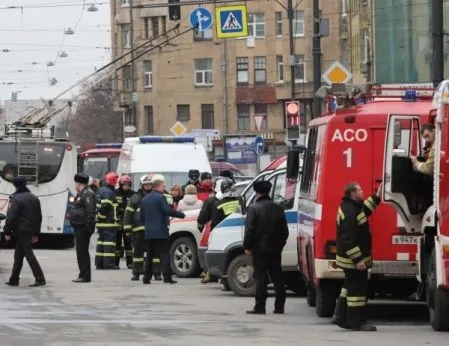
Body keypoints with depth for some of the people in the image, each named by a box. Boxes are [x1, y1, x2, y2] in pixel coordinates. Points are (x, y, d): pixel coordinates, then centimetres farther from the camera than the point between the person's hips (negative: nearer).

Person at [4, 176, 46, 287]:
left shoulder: (16, 199, -13)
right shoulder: (34, 198, 13)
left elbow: (11, 217, -17)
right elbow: (39, 217, 18)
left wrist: (7, 232, -10)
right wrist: (36, 233, 23)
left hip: (21, 231, -8)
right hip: (30, 231, 8)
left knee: (29, 254, -8)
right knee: (18, 255, 15)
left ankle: (40, 278, -14)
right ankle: (14, 279, 20)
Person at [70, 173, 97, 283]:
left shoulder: (87, 193, -14)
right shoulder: (81, 193, 19)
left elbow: (91, 211, -22)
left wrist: (88, 226, -24)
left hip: (83, 228, -11)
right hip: (79, 227, 11)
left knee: (82, 252, -9)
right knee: (81, 252, 14)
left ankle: (85, 276, -8)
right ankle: (83, 275, 19)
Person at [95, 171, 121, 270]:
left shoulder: (100, 191, 18)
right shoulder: (109, 192, -14)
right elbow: (105, 206, -23)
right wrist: (102, 216, -14)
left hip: (100, 222, 10)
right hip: (109, 223, -10)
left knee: (101, 241, 13)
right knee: (109, 241, -8)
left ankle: (99, 263, 15)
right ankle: (109, 263, -12)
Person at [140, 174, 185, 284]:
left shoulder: (145, 199, 14)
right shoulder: (160, 197, -8)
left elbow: (141, 217, 17)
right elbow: (168, 211, -20)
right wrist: (182, 215, -13)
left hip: (148, 232, 7)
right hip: (160, 232, -7)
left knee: (149, 255, 12)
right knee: (164, 254, -5)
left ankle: (146, 277, 10)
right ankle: (167, 277, -12)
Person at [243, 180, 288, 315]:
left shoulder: (254, 208, -10)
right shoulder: (278, 208, 7)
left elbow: (249, 229, -13)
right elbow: (284, 230, 10)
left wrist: (247, 246, -6)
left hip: (259, 248, -5)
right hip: (275, 249, 5)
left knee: (260, 278, -3)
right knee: (277, 277, 9)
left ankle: (259, 306, -6)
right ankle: (279, 306, 10)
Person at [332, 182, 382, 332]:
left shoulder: (352, 207, 9)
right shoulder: (350, 212, -23)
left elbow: (364, 210, 32)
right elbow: (349, 239, -27)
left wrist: (376, 197, 26)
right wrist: (357, 260, -28)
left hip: (351, 258, 11)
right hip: (354, 258, -11)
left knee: (351, 286, 19)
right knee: (357, 288, -6)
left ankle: (340, 316, 24)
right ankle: (356, 322, -3)